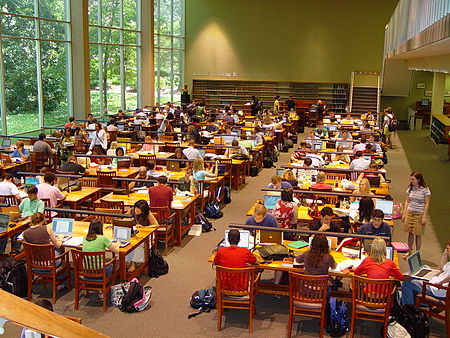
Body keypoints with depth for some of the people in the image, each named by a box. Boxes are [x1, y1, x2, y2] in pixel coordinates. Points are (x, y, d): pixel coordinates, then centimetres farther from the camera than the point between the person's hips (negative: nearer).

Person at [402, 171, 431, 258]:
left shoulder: (425, 190, -9)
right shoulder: (410, 188, 4)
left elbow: (427, 204, -7)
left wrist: (424, 217, -10)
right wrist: (404, 214, 9)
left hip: (419, 214, -4)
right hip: (409, 213, 4)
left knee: (418, 234, 3)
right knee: (410, 233, 8)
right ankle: (409, 252, 18)